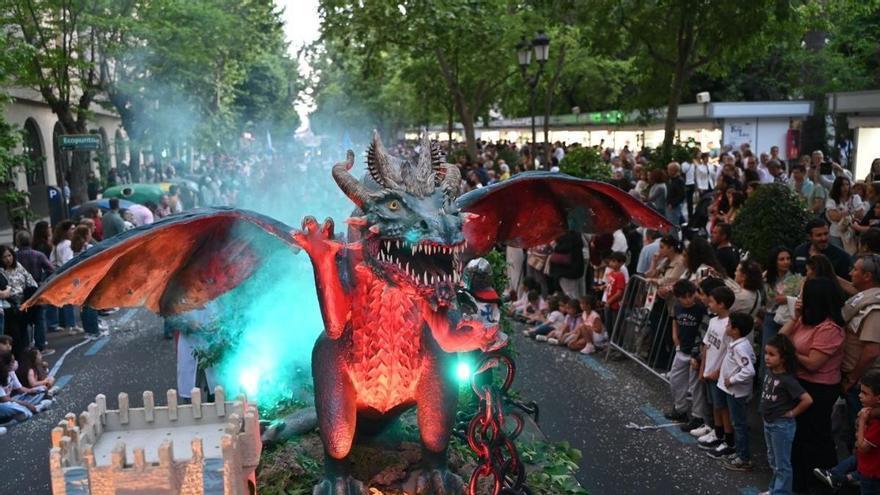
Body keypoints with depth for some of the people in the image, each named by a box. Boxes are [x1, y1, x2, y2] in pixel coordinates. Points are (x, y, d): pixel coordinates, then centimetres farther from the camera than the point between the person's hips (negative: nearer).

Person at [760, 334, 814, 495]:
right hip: (768, 422, 8)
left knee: (782, 464, 6)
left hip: (782, 425, -8)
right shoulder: (768, 372, -2)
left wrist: (792, 413, -16)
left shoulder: (787, 379, -23)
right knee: (773, 460, 22)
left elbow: (807, 400, -28)